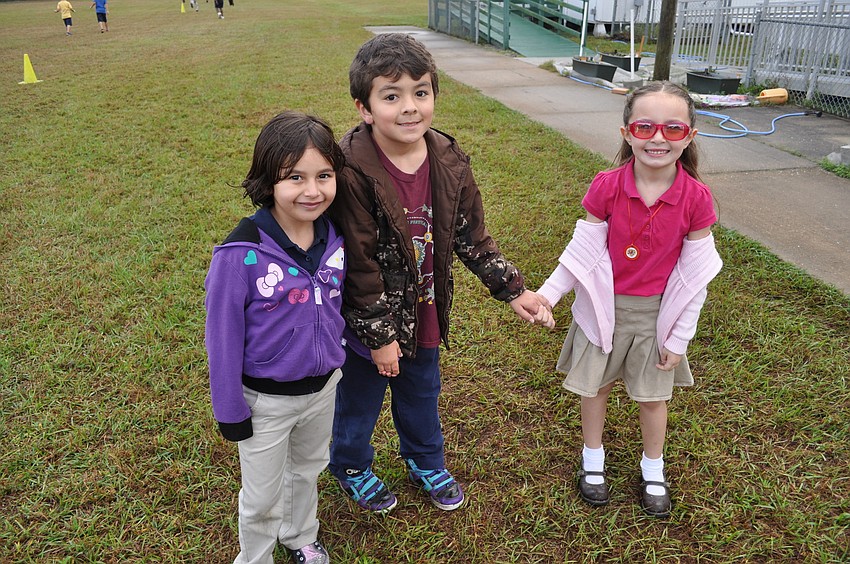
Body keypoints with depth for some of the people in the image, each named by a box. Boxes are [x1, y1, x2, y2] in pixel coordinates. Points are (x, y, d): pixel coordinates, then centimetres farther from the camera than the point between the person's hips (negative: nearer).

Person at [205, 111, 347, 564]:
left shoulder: (333, 237, -12)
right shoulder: (240, 254, -27)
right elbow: (223, 336, -18)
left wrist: (338, 356, 13)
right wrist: (229, 411, -11)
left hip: (324, 385, 5)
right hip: (267, 399, -5)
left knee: (307, 470, 29)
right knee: (262, 498, 16)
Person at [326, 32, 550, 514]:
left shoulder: (449, 163, -8)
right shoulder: (352, 172, -26)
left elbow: (472, 237, 2)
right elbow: (358, 264, -22)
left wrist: (514, 290, -3)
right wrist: (379, 336, -17)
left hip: (423, 313, 5)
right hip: (367, 321, -5)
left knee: (422, 395, 27)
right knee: (360, 402, 19)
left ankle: (426, 462, 54)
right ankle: (352, 467, 49)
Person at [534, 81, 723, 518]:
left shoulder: (695, 198, -16)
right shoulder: (606, 187, -17)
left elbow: (695, 277, -9)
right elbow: (582, 252, -10)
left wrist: (679, 337, -5)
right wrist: (548, 294, -21)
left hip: (657, 313, 0)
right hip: (604, 307, 0)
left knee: (652, 394, 16)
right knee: (595, 385, 16)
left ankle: (653, 470, 41)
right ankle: (592, 460, 41)